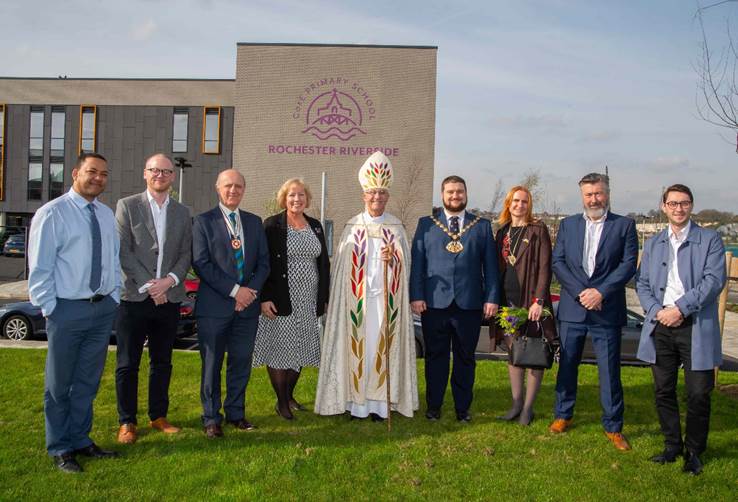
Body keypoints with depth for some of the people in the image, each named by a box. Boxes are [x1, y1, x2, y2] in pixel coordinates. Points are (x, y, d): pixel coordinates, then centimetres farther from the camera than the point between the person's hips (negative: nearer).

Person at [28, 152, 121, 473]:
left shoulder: (107, 215, 9)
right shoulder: (52, 213, -9)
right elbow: (39, 267, -9)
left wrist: (114, 298, 7)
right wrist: (50, 308, -10)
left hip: (104, 308, 5)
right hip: (68, 308, -5)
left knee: (88, 381, 16)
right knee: (60, 384, 8)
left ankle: (80, 440, 32)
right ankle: (60, 449, 23)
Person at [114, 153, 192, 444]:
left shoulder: (182, 212, 11)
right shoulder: (127, 206, 1)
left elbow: (186, 254, 7)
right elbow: (123, 252, -6)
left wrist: (170, 280, -11)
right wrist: (148, 286, -13)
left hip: (169, 299, 3)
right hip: (134, 297, -3)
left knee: (162, 362, 13)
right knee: (128, 364, 4)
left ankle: (158, 416, 25)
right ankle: (127, 422, 17)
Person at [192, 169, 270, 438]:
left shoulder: (254, 222, 12)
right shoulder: (204, 221, 0)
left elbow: (263, 262, 10)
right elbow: (201, 263, -9)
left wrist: (251, 290, -7)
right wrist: (234, 290, -14)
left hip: (248, 304, 4)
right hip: (214, 305, -4)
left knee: (241, 363, 10)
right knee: (212, 364, 5)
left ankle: (236, 413, 25)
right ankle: (211, 418, 18)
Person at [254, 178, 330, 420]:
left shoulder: (315, 226, 11)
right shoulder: (272, 225, -4)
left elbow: (324, 263, 14)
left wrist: (324, 298, 10)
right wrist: (265, 298, -14)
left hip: (308, 302, 5)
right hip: (280, 301, -5)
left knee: (300, 349, 11)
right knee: (279, 349, 1)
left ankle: (289, 395, 28)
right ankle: (281, 403, 15)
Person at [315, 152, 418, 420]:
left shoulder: (396, 227, 7)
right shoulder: (352, 226, 6)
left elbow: (406, 260, 5)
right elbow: (341, 264, 5)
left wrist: (393, 258, -17)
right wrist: (340, 296, 0)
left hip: (386, 297, 0)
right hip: (356, 297, 0)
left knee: (382, 345, 1)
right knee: (356, 345, 0)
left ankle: (380, 402, 8)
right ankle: (356, 401, 9)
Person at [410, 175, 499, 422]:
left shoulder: (482, 226, 10)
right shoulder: (426, 224, 9)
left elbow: (490, 265, 7)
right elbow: (417, 262, 4)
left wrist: (492, 298, -1)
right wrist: (416, 296, -4)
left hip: (470, 304, 1)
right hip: (434, 302, 0)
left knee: (465, 357, 8)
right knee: (436, 356, 7)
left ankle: (463, 408, 20)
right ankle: (433, 406, 19)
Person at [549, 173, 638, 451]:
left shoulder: (624, 225, 3)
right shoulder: (567, 224, 9)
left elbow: (628, 264, -4)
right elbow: (557, 262, 2)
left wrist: (600, 292, -14)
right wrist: (581, 291, -10)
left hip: (607, 310, -2)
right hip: (572, 308, 2)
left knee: (610, 370, 3)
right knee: (567, 364, 12)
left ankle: (613, 427, 17)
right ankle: (563, 415, 29)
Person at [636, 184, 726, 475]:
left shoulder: (710, 240, 1)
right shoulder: (653, 244, 14)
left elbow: (714, 280, -10)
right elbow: (642, 283, 10)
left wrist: (680, 308, -17)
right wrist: (657, 311, -7)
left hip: (696, 326, -3)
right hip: (660, 326, 4)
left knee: (698, 393, 1)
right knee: (663, 391, 9)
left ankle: (694, 451, 19)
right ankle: (672, 445, 25)